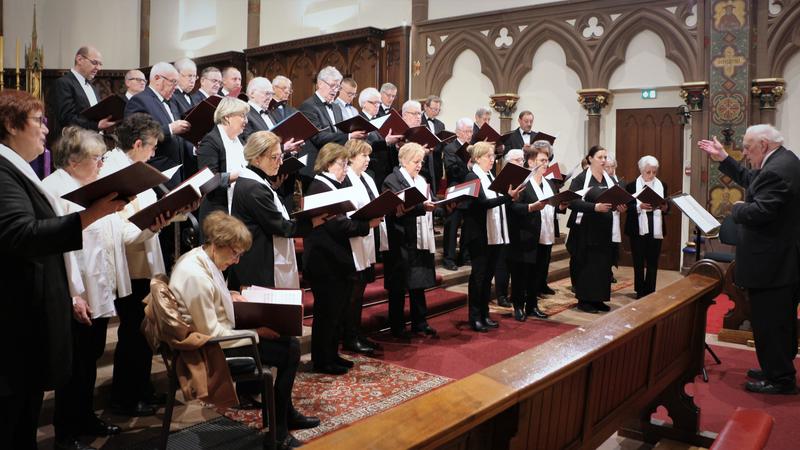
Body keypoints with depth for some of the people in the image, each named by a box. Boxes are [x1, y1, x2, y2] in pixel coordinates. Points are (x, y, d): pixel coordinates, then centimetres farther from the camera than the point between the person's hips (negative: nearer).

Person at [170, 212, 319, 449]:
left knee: (290, 343, 8)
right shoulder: (195, 276, -28)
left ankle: (286, 413, 25)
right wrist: (256, 332, -15)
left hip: (219, 334, 9)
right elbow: (211, 333, -24)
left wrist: (228, 296, 2)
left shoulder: (199, 256, 1)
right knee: (289, 353, -8)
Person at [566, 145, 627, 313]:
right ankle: (584, 299, 9)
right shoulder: (580, 179, -7)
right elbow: (572, 202, -18)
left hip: (605, 230, 6)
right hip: (586, 229, -6)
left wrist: (620, 207, -5)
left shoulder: (610, 179, 12)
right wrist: (595, 207, -27)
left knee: (603, 264, 7)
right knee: (586, 264, -1)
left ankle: (597, 298, 18)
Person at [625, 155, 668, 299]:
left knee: (653, 263, 6)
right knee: (639, 262, 6)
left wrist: (665, 207, -12)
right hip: (638, 230, -2)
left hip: (656, 231, 2)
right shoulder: (631, 186, -1)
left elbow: (666, 207, 10)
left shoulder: (662, 186, 8)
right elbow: (627, 207, -6)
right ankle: (640, 292, 16)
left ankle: (650, 292, 15)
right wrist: (640, 206, -23)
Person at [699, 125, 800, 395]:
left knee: (768, 322, 0)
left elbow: (758, 212, -29)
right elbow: (751, 181, 20)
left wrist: (737, 208, -9)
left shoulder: (775, 171, -24)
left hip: (770, 264, -11)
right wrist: (723, 159, 19)